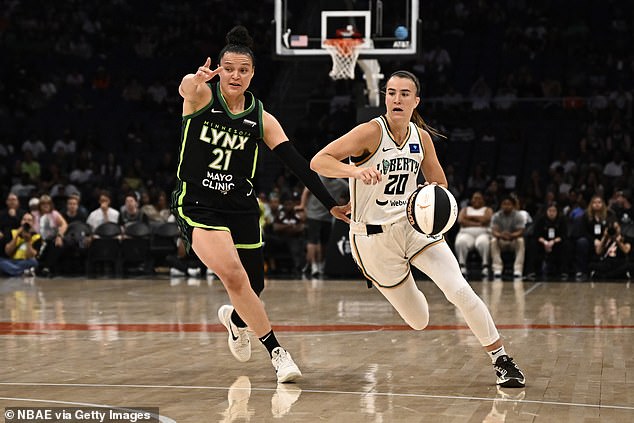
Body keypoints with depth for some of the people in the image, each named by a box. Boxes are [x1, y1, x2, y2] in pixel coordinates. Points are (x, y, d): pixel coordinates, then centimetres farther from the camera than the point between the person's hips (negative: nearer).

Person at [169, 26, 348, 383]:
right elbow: (187, 88, -33)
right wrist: (195, 80, -58)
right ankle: (277, 352, -12)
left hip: (241, 208, 4)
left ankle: (235, 319, 48)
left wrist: (331, 203, -12)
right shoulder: (201, 96, -7)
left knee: (253, 289, 9)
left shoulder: (261, 118, 1)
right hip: (198, 205, -4)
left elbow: (297, 163, -4)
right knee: (233, 275, -24)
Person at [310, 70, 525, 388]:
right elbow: (318, 161, -23)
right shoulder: (370, 132, -15)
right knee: (419, 320, 5)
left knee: (460, 290, -17)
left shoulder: (421, 137, 1)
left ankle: (500, 359, -2)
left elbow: (438, 184, 14)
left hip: (414, 226, 3)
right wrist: (354, 171, -41)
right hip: (374, 236, -3)